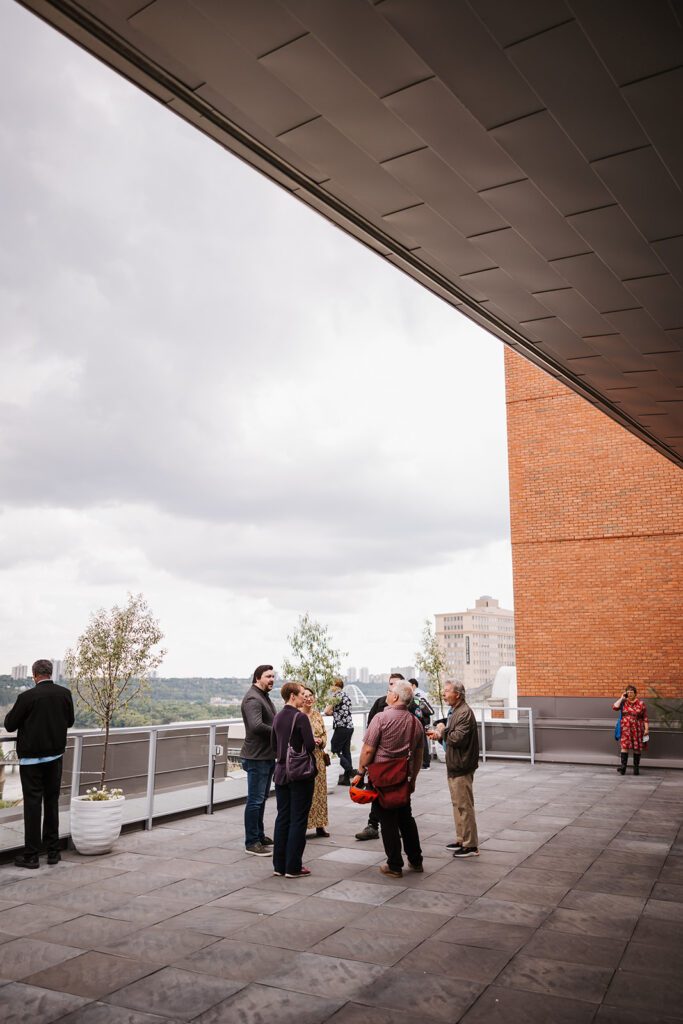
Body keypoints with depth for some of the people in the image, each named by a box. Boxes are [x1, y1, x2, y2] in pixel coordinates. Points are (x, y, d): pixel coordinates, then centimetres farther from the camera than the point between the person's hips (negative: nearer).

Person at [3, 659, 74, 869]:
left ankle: (31, 855, 8)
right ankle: (53, 851, 19)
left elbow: (10, 725, -7)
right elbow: (69, 721, 9)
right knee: (52, 802, 13)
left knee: (32, 804, 3)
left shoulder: (27, 697, -17)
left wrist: (11, 712, 12)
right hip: (55, 755, 4)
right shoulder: (65, 694, -4)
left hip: (31, 757, -4)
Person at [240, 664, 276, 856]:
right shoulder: (252, 698, -17)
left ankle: (259, 835, 31)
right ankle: (251, 843, 3)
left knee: (262, 798, 19)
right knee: (255, 800, -4)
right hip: (256, 757, -10)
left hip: (268, 755, 10)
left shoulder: (264, 696, 17)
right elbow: (256, 726, -30)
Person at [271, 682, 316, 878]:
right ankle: (293, 867, 6)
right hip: (300, 775, -7)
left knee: (282, 818, 13)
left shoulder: (277, 717, 6)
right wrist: (315, 743, 2)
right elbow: (310, 746, -19)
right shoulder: (300, 717, -16)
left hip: (281, 772, 7)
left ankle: (279, 865, 19)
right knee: (298, 820, 1)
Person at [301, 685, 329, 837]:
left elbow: (324, 734, 17)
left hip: (317, 757, 6)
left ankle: (319, 825, 18)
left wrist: (321, 741, -4)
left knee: (319, 790, 9)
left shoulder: (317, 715, 10)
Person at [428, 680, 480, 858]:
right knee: (457, 804, 17)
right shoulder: (454, 711, 14)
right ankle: (461, 840, 28)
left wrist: (443, 731, -11)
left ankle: (471, 845, 4)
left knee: (464, 805, -4)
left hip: (462, 767, -10)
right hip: (453, 766, 10)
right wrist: (439, 734, 6)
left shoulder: (465, 713, -18)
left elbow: (458, 738, -26)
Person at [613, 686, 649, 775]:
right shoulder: (623, 702, 7)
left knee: (637, 748, 3)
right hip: (625, 728, 0)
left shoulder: (641, 703, 3)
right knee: (624, 746, -9)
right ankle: (623, 766, -13)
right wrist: (622, 698, -4)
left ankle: (636, 767, 12)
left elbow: (645, 717, 4)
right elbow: (614, 707, -9)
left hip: (637, 729, 0)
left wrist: (646, 729, -3)